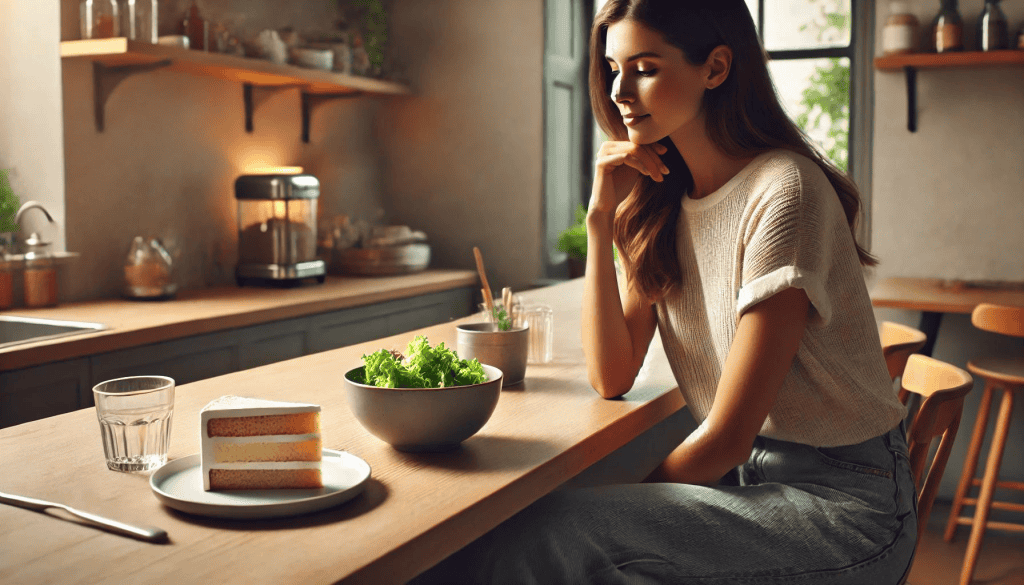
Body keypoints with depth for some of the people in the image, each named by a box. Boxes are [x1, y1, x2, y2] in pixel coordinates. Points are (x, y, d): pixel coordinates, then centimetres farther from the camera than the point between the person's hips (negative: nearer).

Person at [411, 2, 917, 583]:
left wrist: (637, 502, -5)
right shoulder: (658, 199, 5)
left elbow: (729, 435, -18)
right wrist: (601, 218, -8)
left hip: (843, 501, -6)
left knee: (552, 534, -23)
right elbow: (613, 377, -2)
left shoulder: (784, 191, -19)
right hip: (744, 475, 6)